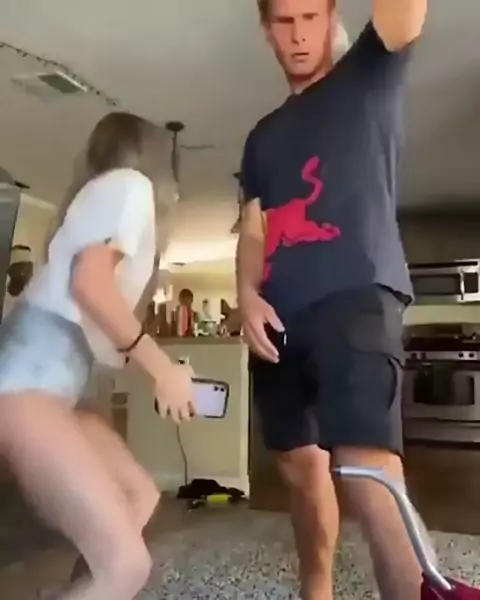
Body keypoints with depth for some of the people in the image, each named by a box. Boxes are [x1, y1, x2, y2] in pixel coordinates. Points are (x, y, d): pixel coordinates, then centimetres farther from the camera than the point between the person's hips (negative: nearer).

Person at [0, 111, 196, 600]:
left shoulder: (101, 190, 30)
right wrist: (162, 368, -9)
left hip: (43, 371, 11)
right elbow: (89, 281, -14)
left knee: (138, 495, 21)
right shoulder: (129, 182, 2)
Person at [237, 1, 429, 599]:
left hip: (356, 297, -5)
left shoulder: (369, 77, 13)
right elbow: (254, 231, 18)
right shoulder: (263, 136, 24)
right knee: (300, 465, 10)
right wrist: (248, 296, -1)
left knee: (364, 467, -21)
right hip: (279, 317, 5)